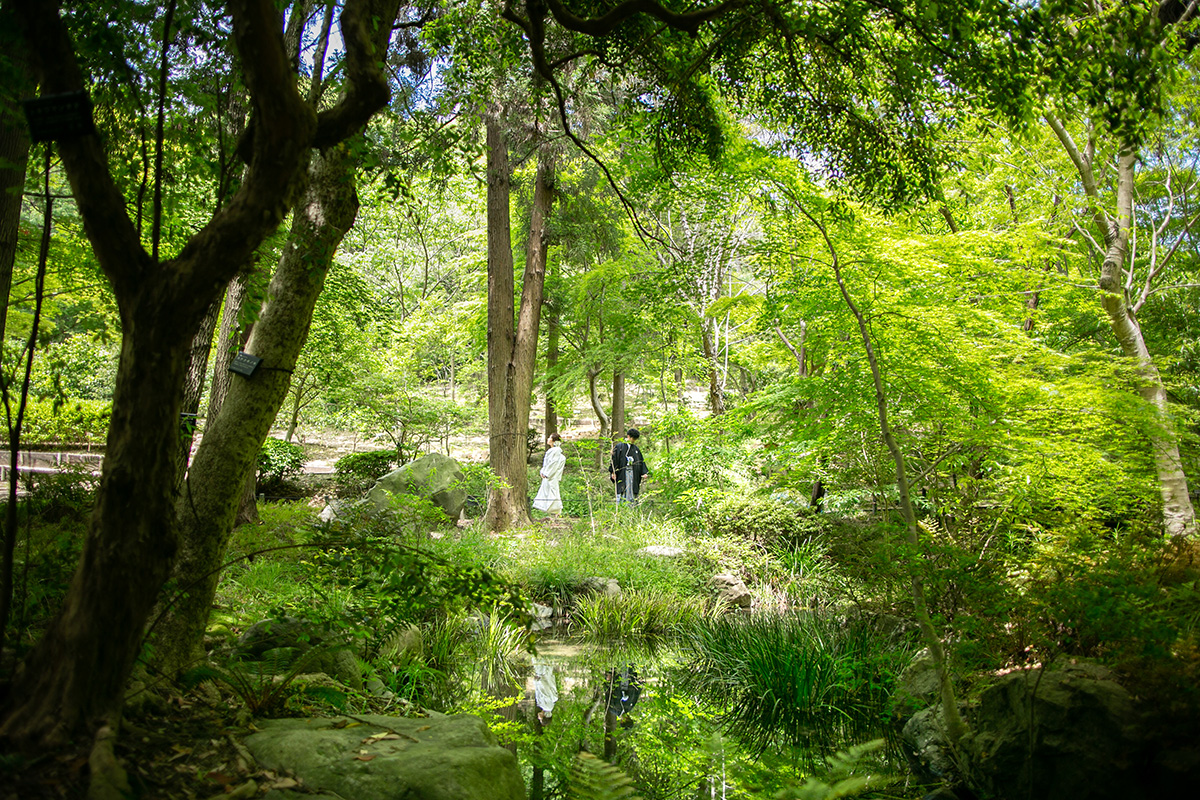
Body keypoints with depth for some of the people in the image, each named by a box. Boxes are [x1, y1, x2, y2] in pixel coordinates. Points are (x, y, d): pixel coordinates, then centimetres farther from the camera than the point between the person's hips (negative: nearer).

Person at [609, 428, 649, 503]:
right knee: (622, 494, -7)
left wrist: (644, 472, 5)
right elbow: (614, 459, -4)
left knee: (633, 494, 3)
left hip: (633, 474, 5)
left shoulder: (635, 448, 12)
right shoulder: (619, 447, -2)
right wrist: (613, 472, -10)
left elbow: (641, 460, 14)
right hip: (622, 474, -4)